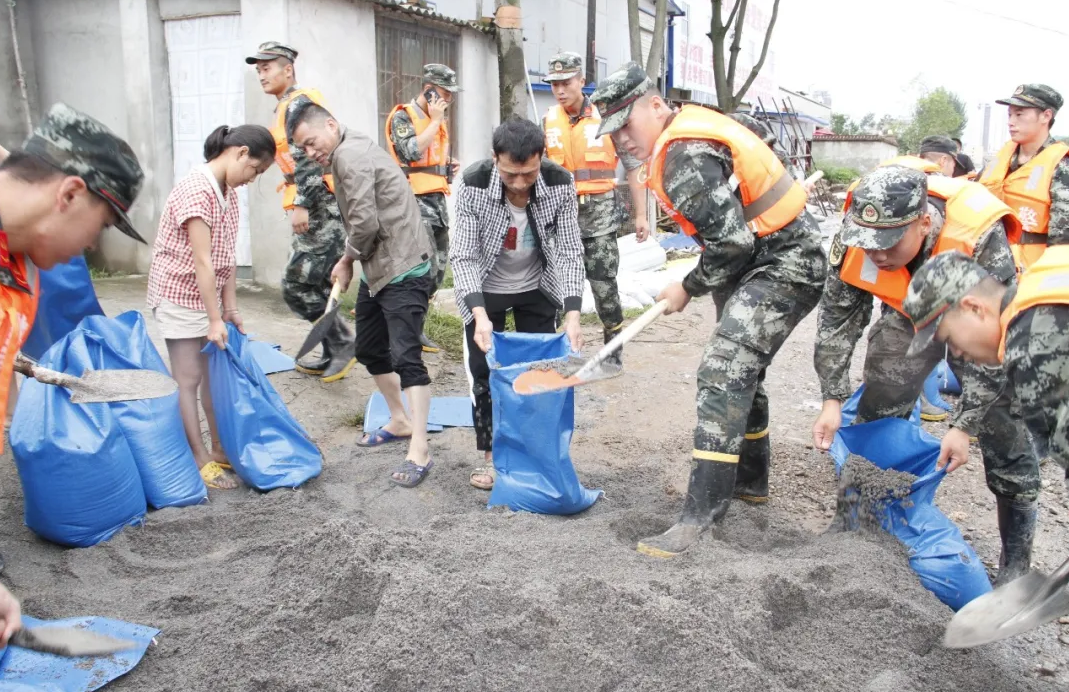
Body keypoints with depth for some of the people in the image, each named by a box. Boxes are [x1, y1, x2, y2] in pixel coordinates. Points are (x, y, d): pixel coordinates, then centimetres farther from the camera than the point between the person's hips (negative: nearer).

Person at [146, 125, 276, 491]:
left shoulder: (228, 191, 4)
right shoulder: (196, 190, -23)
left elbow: (227, 254, 4)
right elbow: (202, 261, -25)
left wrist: (230, 308, 2)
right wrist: (215, 319, -24)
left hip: (208, 295, 9)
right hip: (180, 296, -9)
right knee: (189, 380, -1)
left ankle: (220, 449, 24)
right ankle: (200, 462, 6)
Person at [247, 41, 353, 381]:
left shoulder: (299, 101, -7)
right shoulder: (286, 108, 23)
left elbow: (309, 156, -19)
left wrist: (300, 205, -23)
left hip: (322, 206, -10)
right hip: (316, 208, 10)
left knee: (298, 284, -11)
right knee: (314, 283, 12)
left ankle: (342, 345, -1)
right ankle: (333, 353, 19)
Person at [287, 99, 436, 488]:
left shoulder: (350, 154, -16)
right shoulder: (346, 154, 15)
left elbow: (365, 223, -23)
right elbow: (358, 222, 13)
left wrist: (348, 258, -6)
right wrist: (351, 262, -1)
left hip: (404, 270, -11)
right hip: (378, 268, 11)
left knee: (405, 356, -13)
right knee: (370, 350, 19)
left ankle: (419, 450, -10)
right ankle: (399, 422, 35)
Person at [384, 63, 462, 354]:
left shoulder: (437, 120, 19)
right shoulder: (402, 117, -6)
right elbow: (413, 151, -21)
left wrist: (449, 166, 9)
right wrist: (435, 120, -12)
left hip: (437, 198, 9)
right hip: (415, 199, -9)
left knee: (439, 265, 9)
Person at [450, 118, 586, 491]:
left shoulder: (560, 183, -24)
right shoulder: (474, 185, -28)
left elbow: (570, 252, -19)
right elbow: (463, 256, -27)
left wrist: (572, 314, -29)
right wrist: (479, 314, -40)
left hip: (537, 288, 2)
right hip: (485, 290, -1)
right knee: (483, 371, 0)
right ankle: (490, 454, 17)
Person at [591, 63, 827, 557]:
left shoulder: (686, 156, -22)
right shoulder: (684, 136, 9)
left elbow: (731, 243, -26)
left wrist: (689, 288, -11)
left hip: (785, 266, -11)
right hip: (765, 260, 11)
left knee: (724, 371, -19)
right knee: (741, 369, 21)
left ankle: (702, 513, -18)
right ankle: (750, 480, 38)